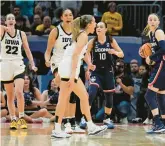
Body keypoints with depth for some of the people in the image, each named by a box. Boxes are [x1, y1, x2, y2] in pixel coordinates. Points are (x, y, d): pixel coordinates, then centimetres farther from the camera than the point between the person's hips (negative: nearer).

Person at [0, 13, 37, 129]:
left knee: (19, 92, -18)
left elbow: (27, 50, 10)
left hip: (18, 65, 0)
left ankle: (21, 118, -8)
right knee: (10, 96, 5)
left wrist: (32, 64, 3)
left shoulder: (21, 34, 7)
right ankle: (13, 120, 14)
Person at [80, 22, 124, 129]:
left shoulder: (111, 41, -2)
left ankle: (107, 119, 25)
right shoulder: (92, 41, -5)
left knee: (109, 96, 7)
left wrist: (115, 52, -20)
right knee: (91, 93, -19)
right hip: (96, 71, -2)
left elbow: (122, 54, 1)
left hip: (108, 71, 2)